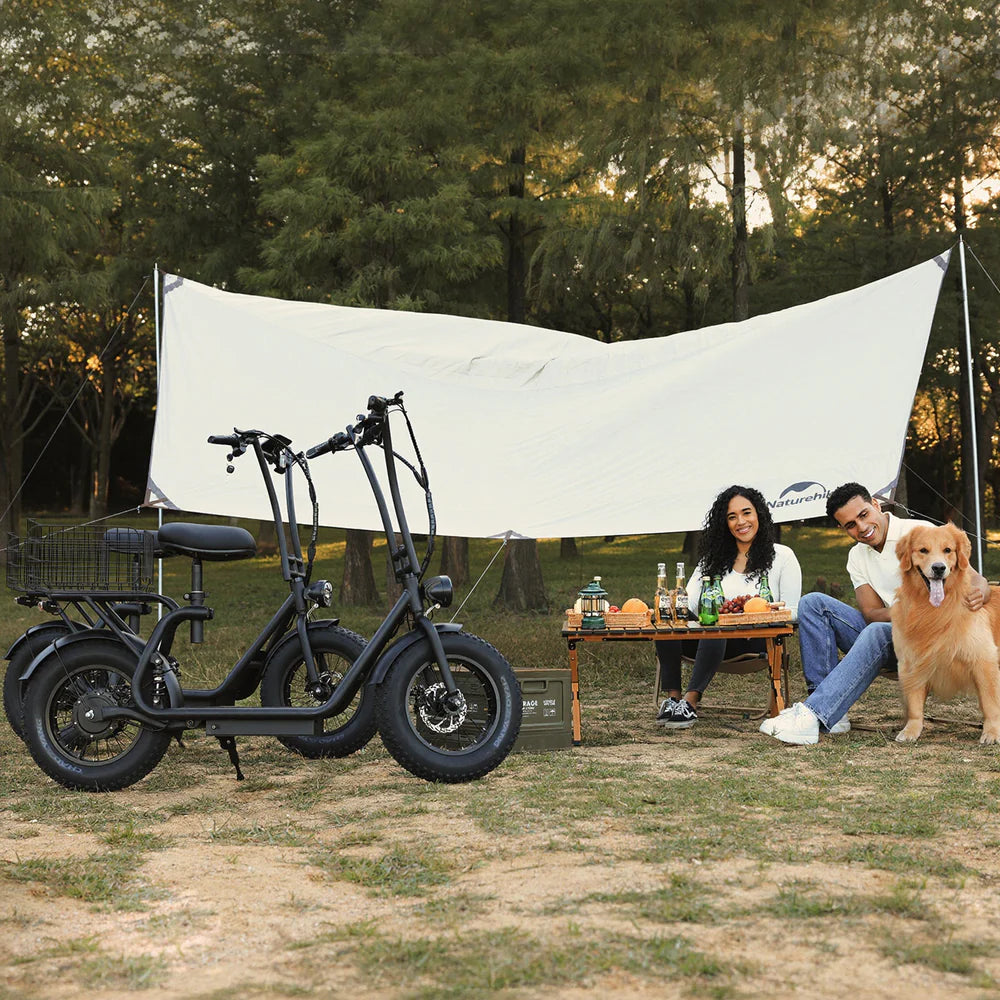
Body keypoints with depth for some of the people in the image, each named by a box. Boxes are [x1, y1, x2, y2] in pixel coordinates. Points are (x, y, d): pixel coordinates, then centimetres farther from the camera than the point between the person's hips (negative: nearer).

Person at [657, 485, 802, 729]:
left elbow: (792, 611, 3)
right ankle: (672, 697, -29)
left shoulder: (782, 556, 8)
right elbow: (690, 602, 7)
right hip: (714, 641, 4)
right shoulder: (714, 558, 19)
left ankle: (690, 701, -40)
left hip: (758, 640, -4)